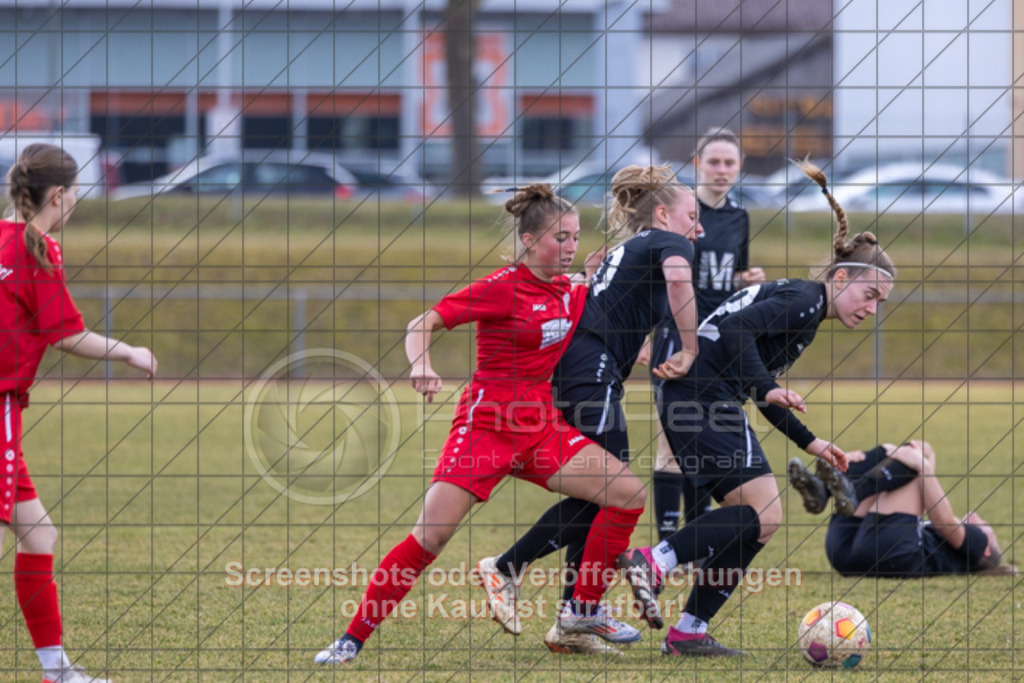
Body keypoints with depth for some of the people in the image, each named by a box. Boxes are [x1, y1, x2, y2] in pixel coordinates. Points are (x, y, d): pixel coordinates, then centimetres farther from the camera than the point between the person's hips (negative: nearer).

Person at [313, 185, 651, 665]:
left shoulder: (569, 291, 8)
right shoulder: (502, 288, -11)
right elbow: (423, 324, -14)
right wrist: (420, 367, -33)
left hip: (542, 426, 7)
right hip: (485, 424, -7)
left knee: (629, 494, -5)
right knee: (430, 535, -16)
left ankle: (584, 611, 7)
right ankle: (352, 639, -7)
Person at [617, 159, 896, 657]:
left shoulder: (799, 306, 23)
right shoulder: (805, 300, -7)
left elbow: (759, 392, 28)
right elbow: (736, 329, -22)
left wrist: (809, 443, 28)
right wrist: (767, 388, -28)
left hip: (688, 400, 10)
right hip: (705, 396, -10)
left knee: (751, 522, 8)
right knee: (764, 514, -14)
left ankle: (688, 633, 5)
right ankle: (656, 560, -19)